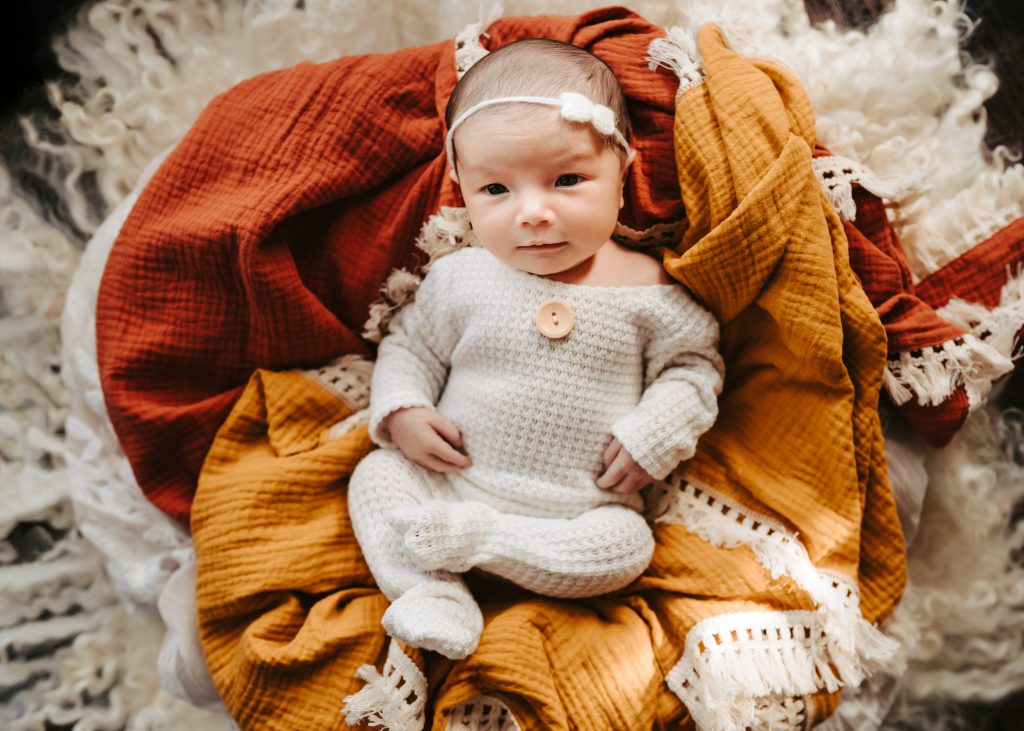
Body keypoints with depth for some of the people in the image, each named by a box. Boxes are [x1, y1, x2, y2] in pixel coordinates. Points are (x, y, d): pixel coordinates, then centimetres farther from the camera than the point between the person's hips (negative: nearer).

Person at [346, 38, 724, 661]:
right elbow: (411, 345, 8)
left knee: (627, 544, -25)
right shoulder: (461, 278, -5)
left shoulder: (649, 290, -9)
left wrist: (655, 436, -11)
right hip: (450, 479, 1)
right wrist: (402, 412, -10)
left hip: (582, 505, -1)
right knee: (377, 475, -13)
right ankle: (434, 592, -17)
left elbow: (693, 364, 3)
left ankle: (469, 539, -18)